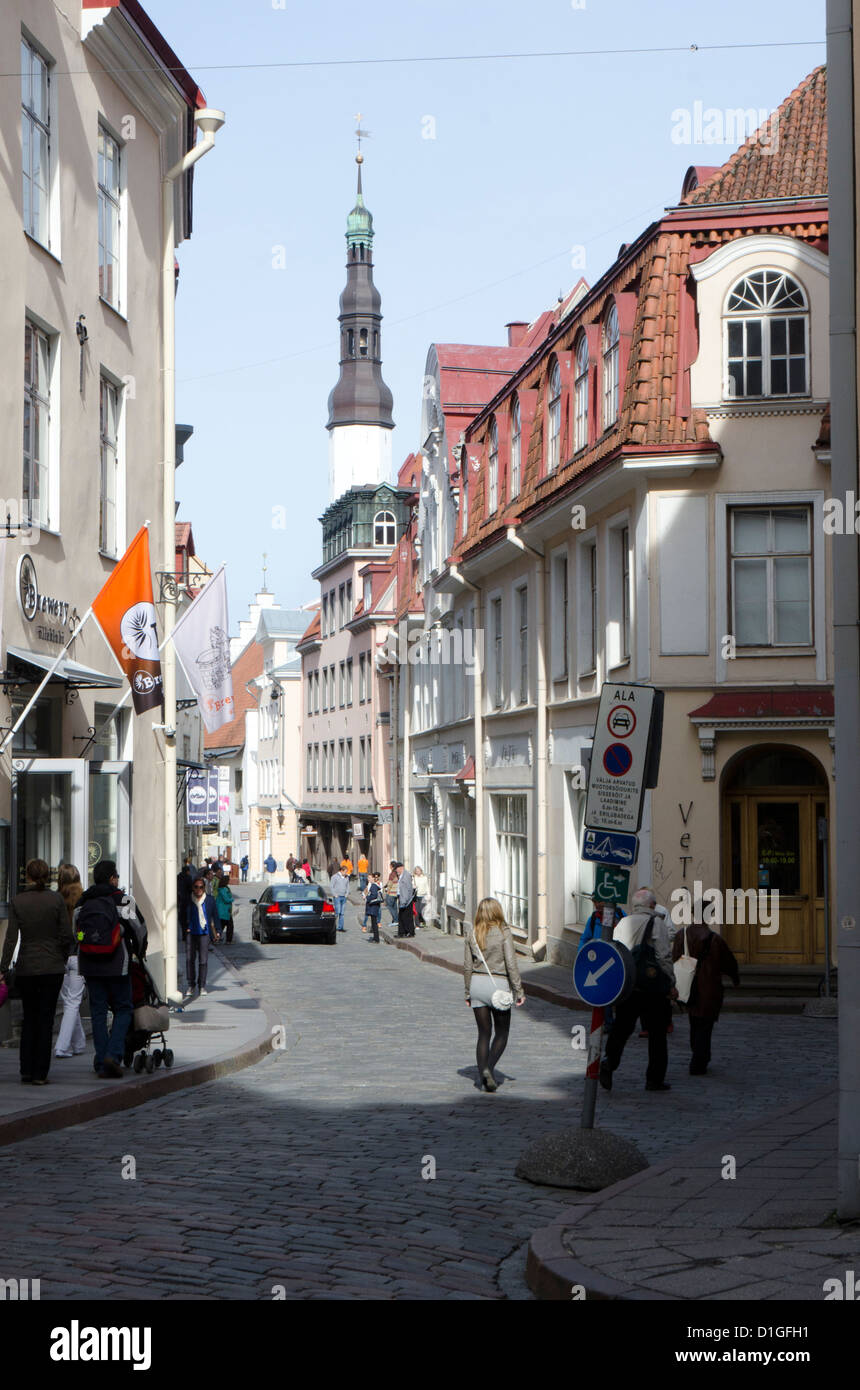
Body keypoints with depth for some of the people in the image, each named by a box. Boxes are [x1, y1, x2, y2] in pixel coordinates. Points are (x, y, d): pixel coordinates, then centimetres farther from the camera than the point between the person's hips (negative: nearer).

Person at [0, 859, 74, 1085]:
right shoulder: (56, 900, -6)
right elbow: (67, 935, -6)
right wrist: (63, 956, 11)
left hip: (25, 968, 1)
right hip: (53, 968, -1)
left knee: (29, 1019, 14)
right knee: (46, 1019, 4)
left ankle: (26, 1072, 12)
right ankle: (40, 1074, 2)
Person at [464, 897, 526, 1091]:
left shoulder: (472, 934, 3)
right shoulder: (504, 933, -9)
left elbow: (467, 966, 6)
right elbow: (511, 964, -12)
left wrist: (468, 993, 15)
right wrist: (519, 990, -6)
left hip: (477, 983, 4)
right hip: (498, 984, -4)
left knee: (484, 1033, 10)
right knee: (501, 1033, 10)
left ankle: (483, 1076, 1)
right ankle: (488, 1068, -11)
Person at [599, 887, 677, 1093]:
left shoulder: (622, 923, 8)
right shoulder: (656, 923, -6)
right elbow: (664, 957, -10)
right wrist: (671, 985, -2)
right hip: (651, 989, -4)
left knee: (621, 1028, 10)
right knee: (656, 1033, 7)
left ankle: (609, 1061, -13)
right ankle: (655, 1079, 10)